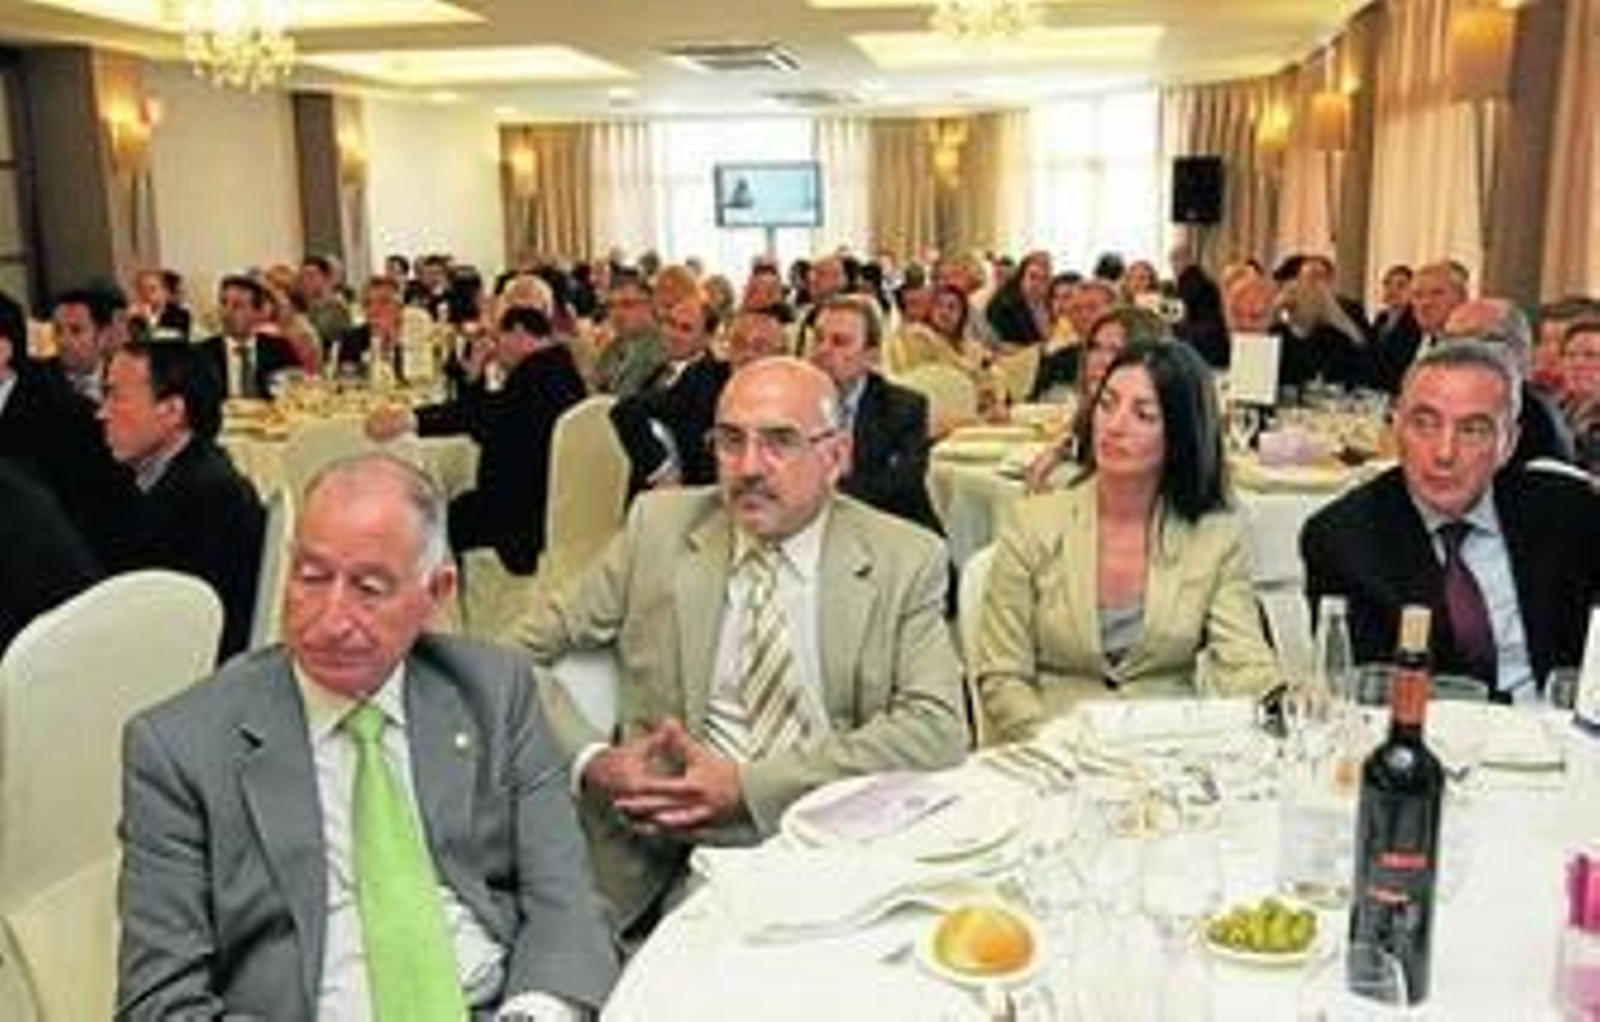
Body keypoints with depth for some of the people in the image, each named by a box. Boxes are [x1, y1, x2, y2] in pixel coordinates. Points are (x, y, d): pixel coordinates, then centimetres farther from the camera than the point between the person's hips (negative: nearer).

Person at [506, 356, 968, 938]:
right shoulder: (660, 526, 7)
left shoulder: (904, 561, 2)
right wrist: (590, 760, -11)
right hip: (668, 856, 1)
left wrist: (749, 785, -17)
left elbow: (938, 728, -9)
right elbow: (521, 652, 9)